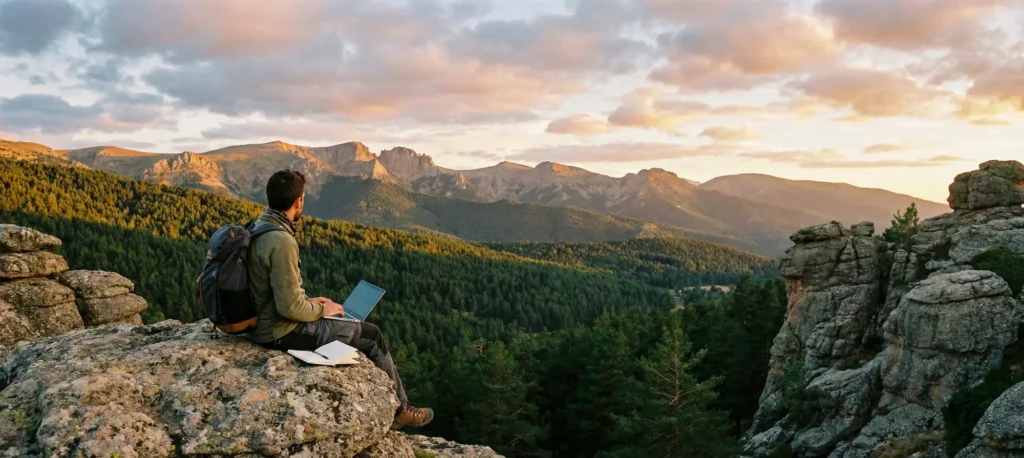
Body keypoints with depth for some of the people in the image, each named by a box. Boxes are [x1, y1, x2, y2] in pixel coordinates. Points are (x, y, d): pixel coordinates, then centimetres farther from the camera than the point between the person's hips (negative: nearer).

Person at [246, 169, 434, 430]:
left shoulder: (257, 229, 4)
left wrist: (310, 303, 11)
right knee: (372, 336, 4)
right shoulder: (282, 242, -27)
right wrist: (321, 310, -8)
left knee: (364, 332, 21)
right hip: (284, 333, -10)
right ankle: (398, 410, 21)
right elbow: (290, 308, -26)